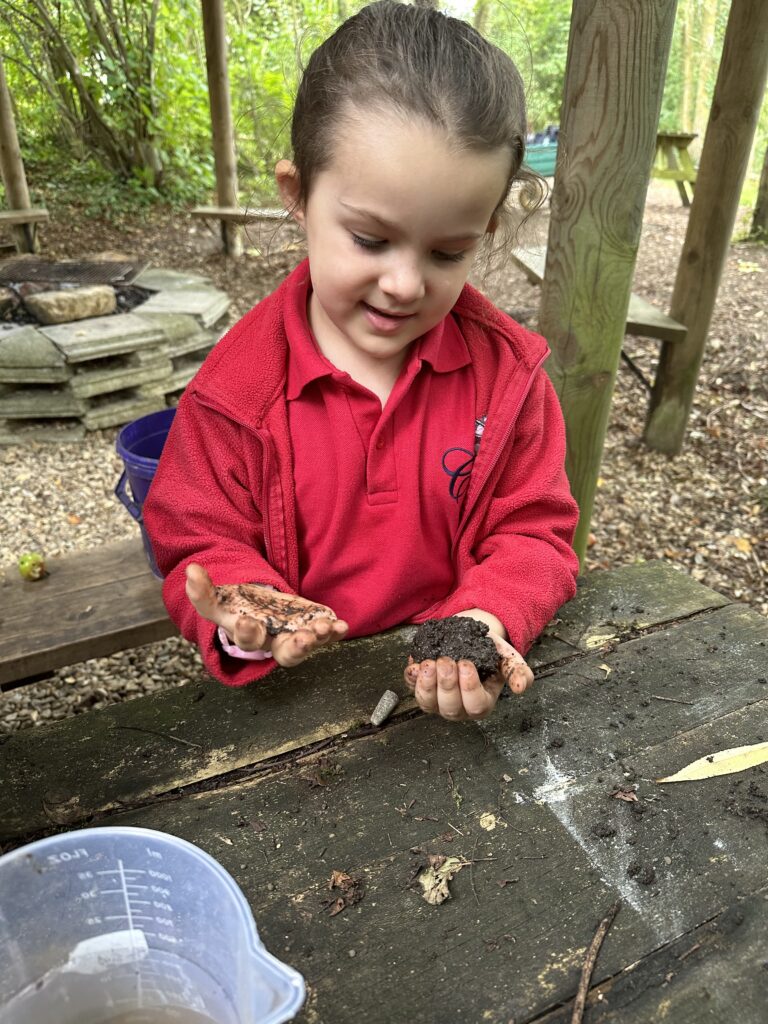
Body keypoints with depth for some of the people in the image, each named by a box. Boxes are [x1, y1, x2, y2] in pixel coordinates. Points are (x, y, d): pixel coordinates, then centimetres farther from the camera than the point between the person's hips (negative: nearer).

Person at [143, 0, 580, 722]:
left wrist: (486, 622, -22)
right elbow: (201, 545, -2)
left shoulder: (507, 368, -6)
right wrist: (244, 621, -23)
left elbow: (532, 532, -3)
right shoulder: (238, 389, -9)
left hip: (458, 686, 5)